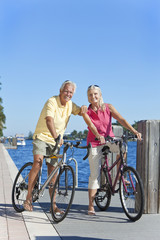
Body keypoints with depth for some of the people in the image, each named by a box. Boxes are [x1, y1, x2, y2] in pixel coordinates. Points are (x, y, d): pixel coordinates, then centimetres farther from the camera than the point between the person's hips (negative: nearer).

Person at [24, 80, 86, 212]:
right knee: (38, 162, -27)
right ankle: (29, 198, -20)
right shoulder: (52, 102, -18)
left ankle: (53, 204, 12)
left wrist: (83, 108, -18)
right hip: (42, 136, -5)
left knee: (53, 171, 4)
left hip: (55, 141, 6)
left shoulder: (70, 104, 5)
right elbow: (49, 120, -32)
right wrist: (56, 136, -49)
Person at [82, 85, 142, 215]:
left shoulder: (108, 107, -3)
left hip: (109, 140, 2)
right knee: (95, 174, -5)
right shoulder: (86, 112, -4)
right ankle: (91, 206, 3)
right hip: (95, 143, -1)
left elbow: (121, 119, -14)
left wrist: (134, 131, -28)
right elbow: (91, 125, -20)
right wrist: (98, 136, -41)